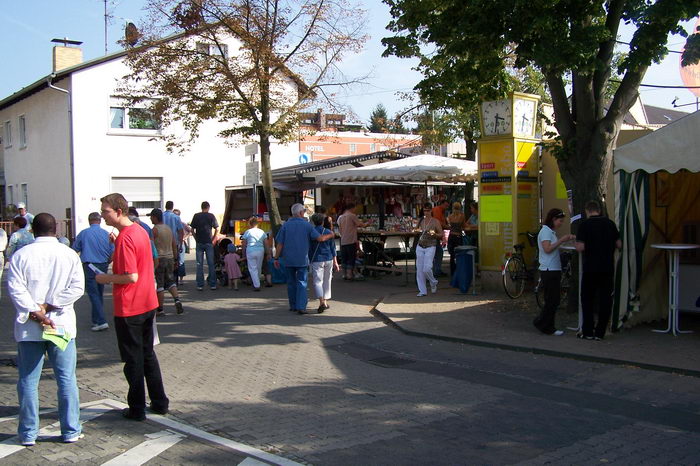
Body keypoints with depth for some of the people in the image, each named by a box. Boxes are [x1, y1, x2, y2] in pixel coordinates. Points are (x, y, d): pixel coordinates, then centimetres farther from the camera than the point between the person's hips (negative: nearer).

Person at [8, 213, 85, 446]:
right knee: (66, 380, 7)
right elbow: (77, 287, -8)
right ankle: (71, 431, 12)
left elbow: (15, 288, -11)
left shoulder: (21, 255, -3)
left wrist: (35, 312, -13)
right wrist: (50, 306, -9)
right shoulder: (69, 255, 0)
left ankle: (28, 433, 15)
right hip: (62, 326, 1)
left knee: (28, 381, 9)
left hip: (28, 328, 0)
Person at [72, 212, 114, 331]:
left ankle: (101, 321, -13)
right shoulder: (106, 234, 2)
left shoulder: (83, 233, -3)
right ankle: (96, 320, 21)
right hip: (103, 266, 3)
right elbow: (113, 253, 1)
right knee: (100, 293, 14)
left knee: (93, 294, -4)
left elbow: (75, 250, 6)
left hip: (89, 266, -3)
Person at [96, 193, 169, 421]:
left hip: (129, 308, -9)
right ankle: (160, 402, 23)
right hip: (148, 303, 9)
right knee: (148, 354, 17)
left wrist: (107, 278, -9)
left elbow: (131, 276, -24)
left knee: (133, 360, 3)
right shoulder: (140, 231, 8)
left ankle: (137, 409, 12)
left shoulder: (125, 238, -20)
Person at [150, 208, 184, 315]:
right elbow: (174, 245, 14)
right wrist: (174, 259, 19)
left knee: (159, 285, -1)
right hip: (170, 258, 7)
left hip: (159, 259, -6)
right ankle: (177, 300, -5)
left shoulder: (155, 229, -10)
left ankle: (160, 309, 2)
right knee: (170, 281, 16)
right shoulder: (169, 228, 11)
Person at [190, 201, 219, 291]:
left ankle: (200, 285, 3)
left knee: (199, 264, 4)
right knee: (211, 264, 5)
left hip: (199, 243, 1)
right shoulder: (211, 216, 0)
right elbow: (217, 229, -3)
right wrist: (213, 239, 7)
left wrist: (196, 239, 11)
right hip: (209, 243, -1)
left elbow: (192, 229, 2)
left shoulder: (196, 216, 2)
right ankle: (212, 284, 6)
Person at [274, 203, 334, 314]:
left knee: (291, 282, 13)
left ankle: (293, 305, 20)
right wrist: (331, 235, 11)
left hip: (288, 259, 2)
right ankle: (300, 306, -10)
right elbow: (320, 238, -7)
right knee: (302, 282, 1)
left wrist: (276, 258, 5)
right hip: (302, 259, -2)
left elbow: (279, 243, -1)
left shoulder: (286, 225, 2)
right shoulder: (306, 225, -3)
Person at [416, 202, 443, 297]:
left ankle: (433, 282, 18)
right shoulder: (421, 221, 9)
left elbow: (441, 235, 0)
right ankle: (422, 291, 8)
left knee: (426, 268, -13)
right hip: (420, 247, 4)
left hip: (430, 247, -4)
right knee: (419, 269, 0)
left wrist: (434, 234, -16)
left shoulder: (435, 222, -3)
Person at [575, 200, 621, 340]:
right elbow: (619, 244, 7)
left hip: (591, 268, -3)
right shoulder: (610, 223, 3)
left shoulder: (585, 225, -9)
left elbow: (580, 248, -15)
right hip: (608, 267, 3)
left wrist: (576, 242, 6)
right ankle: (600, 332, 9)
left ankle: (588, 331, 10)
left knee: (587, 299, 9)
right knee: (605, 299, 8)